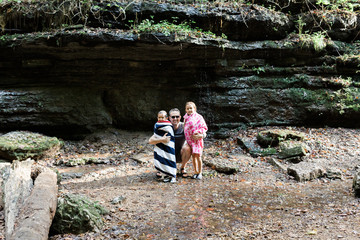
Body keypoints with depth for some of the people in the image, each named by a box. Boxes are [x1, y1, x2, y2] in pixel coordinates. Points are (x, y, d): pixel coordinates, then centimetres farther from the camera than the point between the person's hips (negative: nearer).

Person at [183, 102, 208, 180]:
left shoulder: (198, 117, -6)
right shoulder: (186, 118, 10)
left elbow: (204, 127, -3)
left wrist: (198, 131, -20)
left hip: (196, 139, -5)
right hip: (189, 140, 5)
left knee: (198, 156, -7)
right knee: (193, 156, 7)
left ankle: (200, 173, 1)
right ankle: (196, 172, 16)